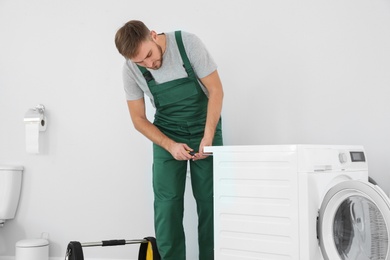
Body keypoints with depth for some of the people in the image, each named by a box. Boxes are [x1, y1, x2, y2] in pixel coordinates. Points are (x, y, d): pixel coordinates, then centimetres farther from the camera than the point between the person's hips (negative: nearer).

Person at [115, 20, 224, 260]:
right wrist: (170, 146, -17)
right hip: (167, 135, 1)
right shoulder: (131, 70, -14)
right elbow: (139, 119, -4)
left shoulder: (188, 43, -22)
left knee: (209, 201, -4)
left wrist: (208, 137, -22)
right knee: (167, 203, -7)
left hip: (205, 128, -1)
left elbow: (216, 90, -15)